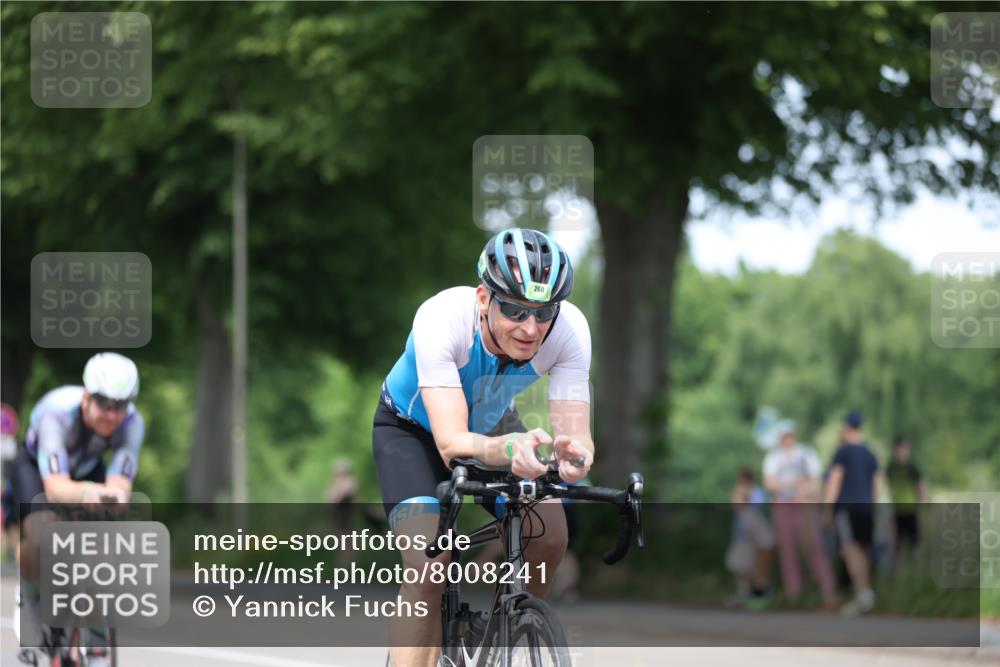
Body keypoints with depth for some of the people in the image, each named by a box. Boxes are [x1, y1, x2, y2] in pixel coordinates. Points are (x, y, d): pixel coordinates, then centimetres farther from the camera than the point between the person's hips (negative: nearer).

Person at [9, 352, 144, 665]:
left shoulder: (132, 423, -31)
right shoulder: (57, 413, -40)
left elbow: (119, 483, -38)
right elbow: (55, 487, -49)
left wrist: (116, 495, -63)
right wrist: (85, 493, -71)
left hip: (88, 469, 3)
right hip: (36, 465, -3)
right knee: (40, 538, -30)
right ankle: (29, 594, 5)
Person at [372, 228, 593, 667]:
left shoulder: (569, 329, -31)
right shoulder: (441, 319, -40)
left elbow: (576, 432, -32)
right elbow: (452, 443, -45)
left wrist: (575, 453, -57)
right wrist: (509, 449, -66)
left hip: (491, 423, 4)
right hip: (412, 429, -3)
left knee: (551, 536, -18)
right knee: (428, 564, -25)